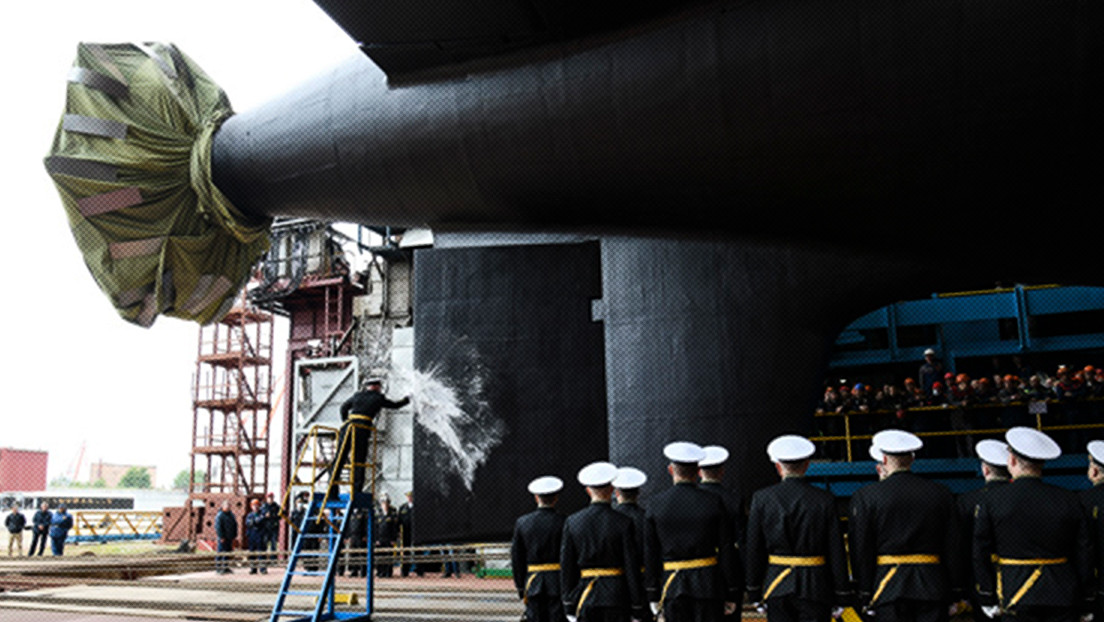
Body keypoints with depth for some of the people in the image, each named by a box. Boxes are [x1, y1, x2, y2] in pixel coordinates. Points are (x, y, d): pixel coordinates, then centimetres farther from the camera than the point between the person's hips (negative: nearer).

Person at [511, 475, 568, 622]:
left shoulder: (522, 522, 2)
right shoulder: (563, 522, -7)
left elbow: (516, 559, 6)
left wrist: (521, 589, 13)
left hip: (533, 584, 3)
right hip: (558, 582, -3)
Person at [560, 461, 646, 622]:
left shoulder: (572, 522, 0)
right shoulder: (623, 523, -8)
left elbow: (566, 567, 3)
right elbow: (632, 567, -6)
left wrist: (569, 607, 10)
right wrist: (637, 609, 1)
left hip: (585, 597, 2)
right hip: (616, 597, -2)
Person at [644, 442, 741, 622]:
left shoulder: (656, 504, -2)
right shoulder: (713, 502, -4)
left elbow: (650, 555, 0)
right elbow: (726, 551, -2)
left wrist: (653, 595, 7)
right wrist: (732, 593, 5)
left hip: (672, 587, 1)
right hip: (708, 584, -1)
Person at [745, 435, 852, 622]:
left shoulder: (762, 499, -4)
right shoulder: (825, 500, -6)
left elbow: (754, 550, 0)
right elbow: (836, 552, -3)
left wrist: (754, 592, 9)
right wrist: (842, 596, 5)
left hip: (777, 586, 1)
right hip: (815, 588, -1)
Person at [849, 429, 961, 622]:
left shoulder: (866, 496, -4)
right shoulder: (941, 493, 5)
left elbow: (861, 550, -3)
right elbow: (952, 547, 7)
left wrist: (865, 594, 2)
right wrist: (955, 592, 13)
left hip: (889, 588, -3)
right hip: (932, 589, 3)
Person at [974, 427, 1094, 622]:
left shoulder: (993, 501, -4)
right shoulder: (1069, 501, 1)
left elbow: (981, 555, -2)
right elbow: (1084, 555, 4)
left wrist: (988, 600, 7)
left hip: (1016, 599, -2)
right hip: (1063, 604, 2)